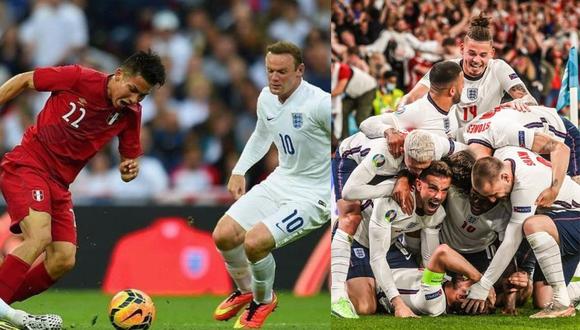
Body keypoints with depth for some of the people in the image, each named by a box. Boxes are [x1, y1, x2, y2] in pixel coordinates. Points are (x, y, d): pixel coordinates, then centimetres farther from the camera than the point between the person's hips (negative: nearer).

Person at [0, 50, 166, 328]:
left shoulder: (131, 114, 3)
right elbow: (23, 81, -3)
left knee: (63, 260, -5)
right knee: (40, 236, -28)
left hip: (60, 183, 7)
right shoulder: (78, 78, -13)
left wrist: (129, 169, -12)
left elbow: (130, 157, 12)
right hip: (27, 165, -7)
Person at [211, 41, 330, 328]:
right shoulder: (266, 98, 1)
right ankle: (245, 290, 28)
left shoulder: (319, 104, -24)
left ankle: (264, 300, 9)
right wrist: (239, 171, 19)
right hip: (280, 181, 8)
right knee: (223, 235, -4)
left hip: (313, 194, -8)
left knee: (254, 242, -24)